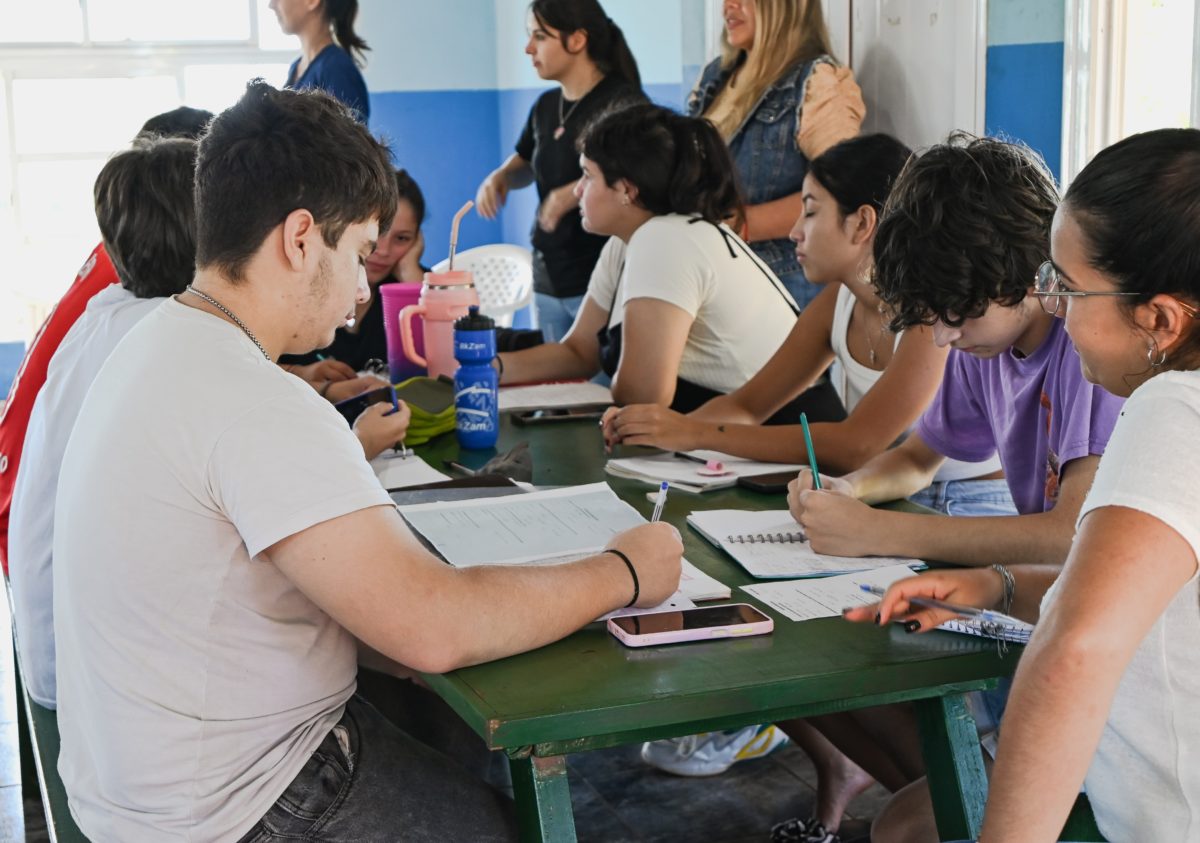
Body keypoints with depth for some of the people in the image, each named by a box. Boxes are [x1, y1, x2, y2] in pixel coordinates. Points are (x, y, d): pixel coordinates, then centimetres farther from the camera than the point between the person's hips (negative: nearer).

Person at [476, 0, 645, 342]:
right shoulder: (545, 106, 11)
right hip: (548, 280, 7)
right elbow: (525, 164, 27)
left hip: (601, 283, -7)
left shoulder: (622, 102, -11)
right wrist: (499, 178, 5)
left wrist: (577, 192, -34)